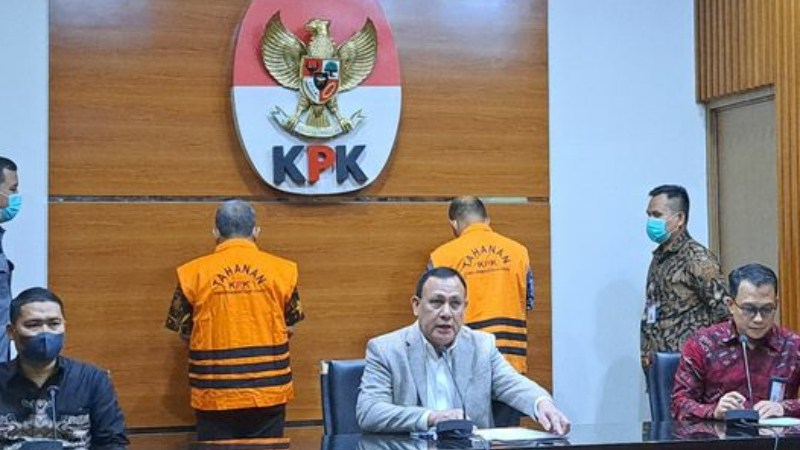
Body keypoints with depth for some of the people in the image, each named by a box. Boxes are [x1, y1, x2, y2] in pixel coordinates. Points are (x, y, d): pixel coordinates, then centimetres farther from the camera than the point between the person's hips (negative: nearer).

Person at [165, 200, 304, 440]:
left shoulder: (193, 272, -3)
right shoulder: (281, 269, -1)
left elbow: (182, 329, 5)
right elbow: (290, 328, 7)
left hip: (215, 394, 0)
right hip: (268, 390, 1)